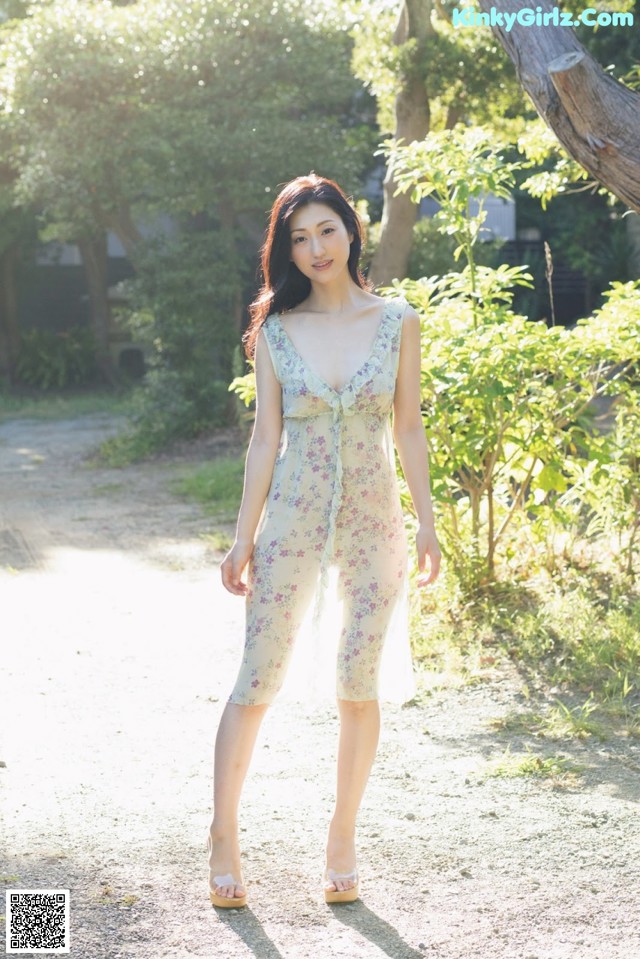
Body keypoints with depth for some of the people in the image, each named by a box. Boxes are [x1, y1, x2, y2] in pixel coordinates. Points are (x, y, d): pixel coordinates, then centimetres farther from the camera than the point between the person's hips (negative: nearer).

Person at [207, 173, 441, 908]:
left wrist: (427, 521, 1)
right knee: (257, 682, -1)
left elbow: (408, 429, 5)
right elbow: (265, 438, 2)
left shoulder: (397, 323, 2)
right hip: (293, 518, 0)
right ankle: (223, 837, 11)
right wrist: (244, 537, 0)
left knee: (359, 686, 3)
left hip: (373, 520, 1)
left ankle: (342, 841, 17)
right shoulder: (276, 331, 1)